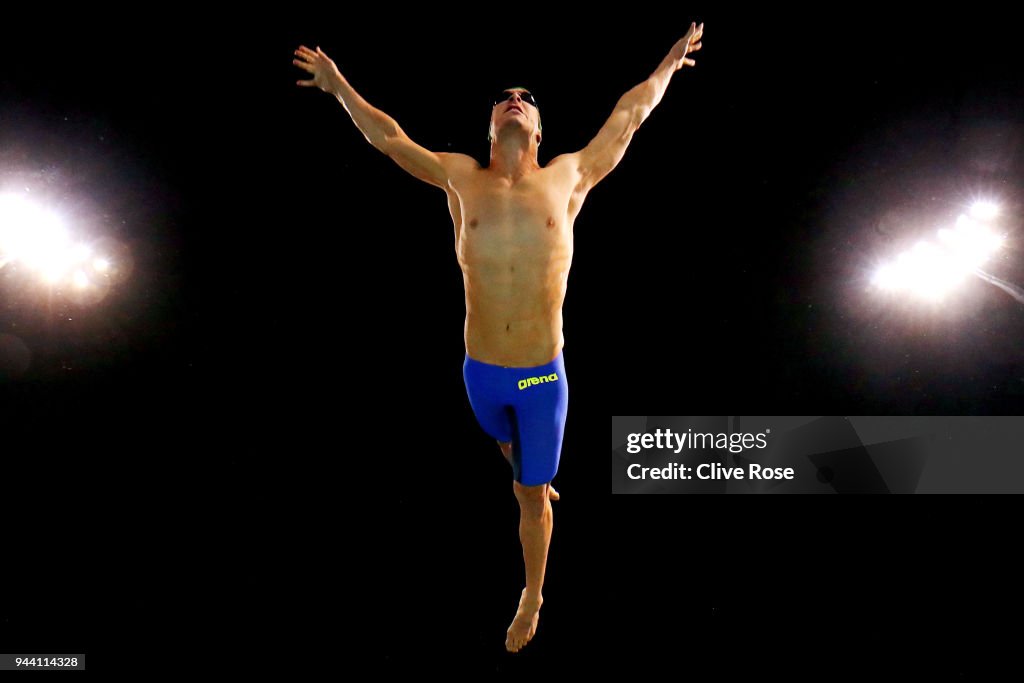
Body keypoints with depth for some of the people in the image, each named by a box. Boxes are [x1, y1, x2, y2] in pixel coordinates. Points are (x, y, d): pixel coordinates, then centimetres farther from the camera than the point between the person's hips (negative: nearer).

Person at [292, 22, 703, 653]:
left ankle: (532, 600, 32)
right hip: (480, 375, 1)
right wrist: (340, 87, 18)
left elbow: (627, 117, 10)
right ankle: (537, 480, 63)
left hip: (543, 377, -1)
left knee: (530, 496, 11)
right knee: (513, 455, 29)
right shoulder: (460, 179, -1)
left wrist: (667, 67, 20)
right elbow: (389, 136, 10)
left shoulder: (567, 179, -1)